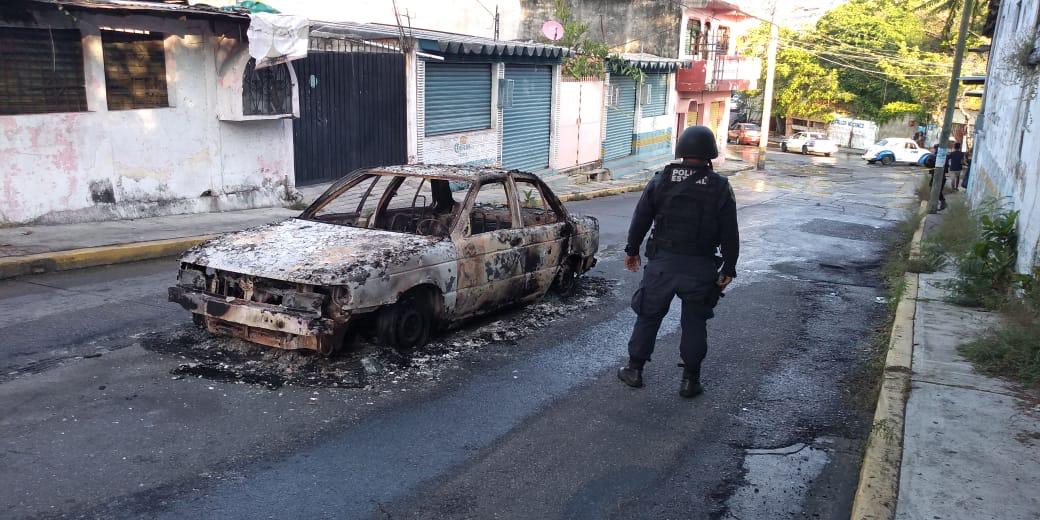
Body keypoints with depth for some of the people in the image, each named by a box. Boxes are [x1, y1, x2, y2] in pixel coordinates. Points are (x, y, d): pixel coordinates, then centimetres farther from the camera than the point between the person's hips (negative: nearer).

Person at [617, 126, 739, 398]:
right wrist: (728, 268, 5)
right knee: (694, 323, 10)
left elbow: (640, 219, 3)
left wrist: (632, 250, 15)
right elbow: (730, 234, -3)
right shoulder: (720, 187, -4)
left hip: (662, 263, 1)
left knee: (648, 316, 13)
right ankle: (690, 380, 16)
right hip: (700, 268, -1)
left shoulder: (661, 181, -1)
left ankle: (634, 370, 21)